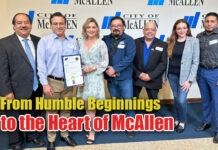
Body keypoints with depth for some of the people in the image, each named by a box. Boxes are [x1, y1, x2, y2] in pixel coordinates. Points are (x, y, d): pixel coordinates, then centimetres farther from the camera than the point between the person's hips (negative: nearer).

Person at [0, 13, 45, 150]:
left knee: (35, 115, 21)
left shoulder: (38, 41, 3)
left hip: (36, 89, 4)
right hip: (18, 91, -4)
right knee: (15, 119, 15)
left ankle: (33, 136, 46)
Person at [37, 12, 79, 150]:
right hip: (52, 82, -3)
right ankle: (51, 139, 20)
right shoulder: (44, 41, -2)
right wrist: (45, 84, -13)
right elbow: (41, 64, -7)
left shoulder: (73, 42, 8)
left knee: (66, 110, 14)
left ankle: (65, 134, 31)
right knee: (51, 112, 6)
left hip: (68, 82, 3)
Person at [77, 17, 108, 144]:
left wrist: (93, 68, -15)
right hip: (83, 76, 5)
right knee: (87, 106, 11)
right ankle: (91, 128, 25)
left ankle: (92, 132, 9)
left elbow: (105, 61, -4)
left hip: (95, 77, -4)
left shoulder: (101, 43, -3)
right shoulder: (81, 43, 9)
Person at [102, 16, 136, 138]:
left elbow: (129, 57, -14)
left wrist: (115, 68, -19)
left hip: (125, 78, -3)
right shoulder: (105, 40, 5)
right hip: (110, 78, 3)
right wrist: (107, 69, -16)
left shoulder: (129, 40, -3)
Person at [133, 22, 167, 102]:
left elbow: (163, 63, -5)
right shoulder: (135, 42, 1)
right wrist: (138, 74, -12)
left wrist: (151, 76, -14)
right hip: (136, 77, 1)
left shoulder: (163, 45, 1)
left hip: (153, 80, 0)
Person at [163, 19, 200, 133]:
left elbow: (195, 62, -7)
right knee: (176, 98, 12)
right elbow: (167, 59, 9)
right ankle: (176, 120, 31)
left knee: (181, 100, -7)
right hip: (172, 75, 3)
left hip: (185, 76, -3)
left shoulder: (194, 41, -6)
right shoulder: (171, 41, 5)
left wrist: (189, 80, -12)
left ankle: (182, 122, 18)